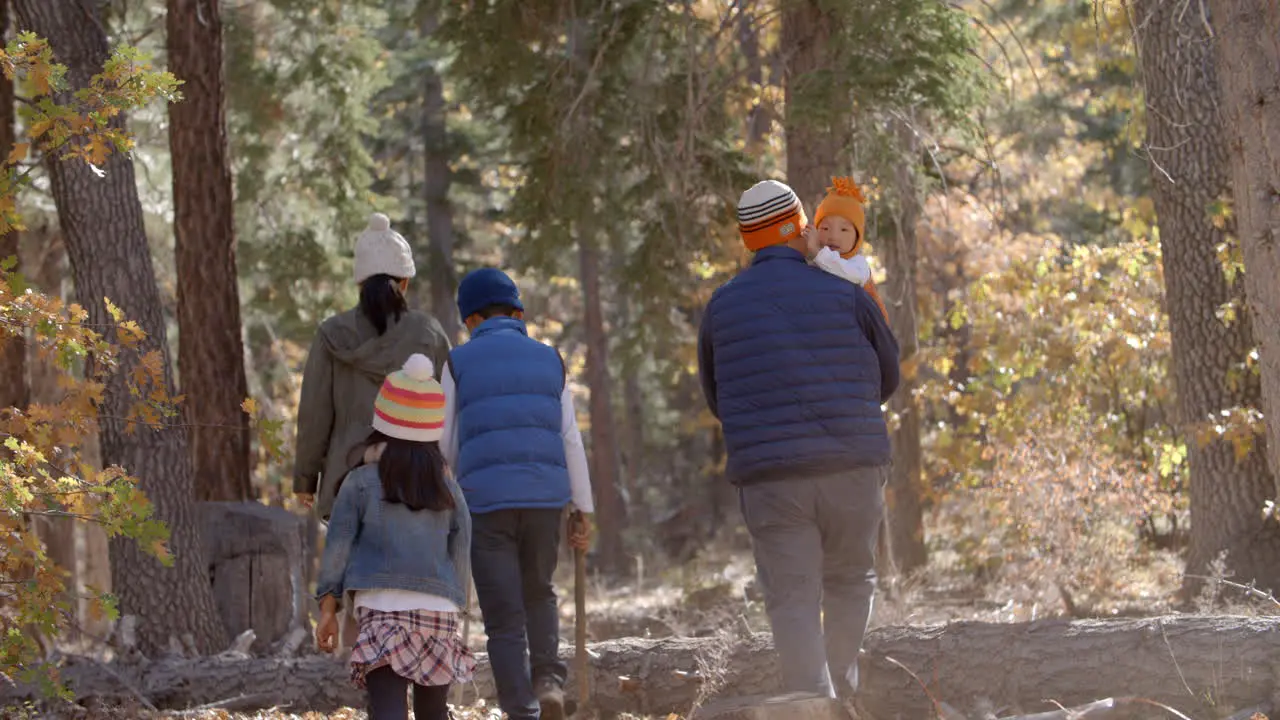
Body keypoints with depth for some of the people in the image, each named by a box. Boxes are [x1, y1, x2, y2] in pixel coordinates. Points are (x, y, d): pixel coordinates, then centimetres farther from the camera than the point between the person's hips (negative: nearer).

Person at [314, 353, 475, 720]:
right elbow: (461, 555, 16)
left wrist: (328, 608, 7)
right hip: (439, 608, 3)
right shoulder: (449, 491, 13)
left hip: (382, 607, -3)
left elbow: (337, 548, 3)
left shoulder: (361, 483, 5)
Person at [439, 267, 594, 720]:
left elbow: (443, 445, 6)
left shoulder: (459, 363, 5)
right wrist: (581, 511, 10)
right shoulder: (549, 361, 12)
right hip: (545, 497, 2)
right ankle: (549, 680, 5)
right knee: (538, 595, 25)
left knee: (505, 619, 2)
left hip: (485, 501, -2)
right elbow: (571, 441, 8)